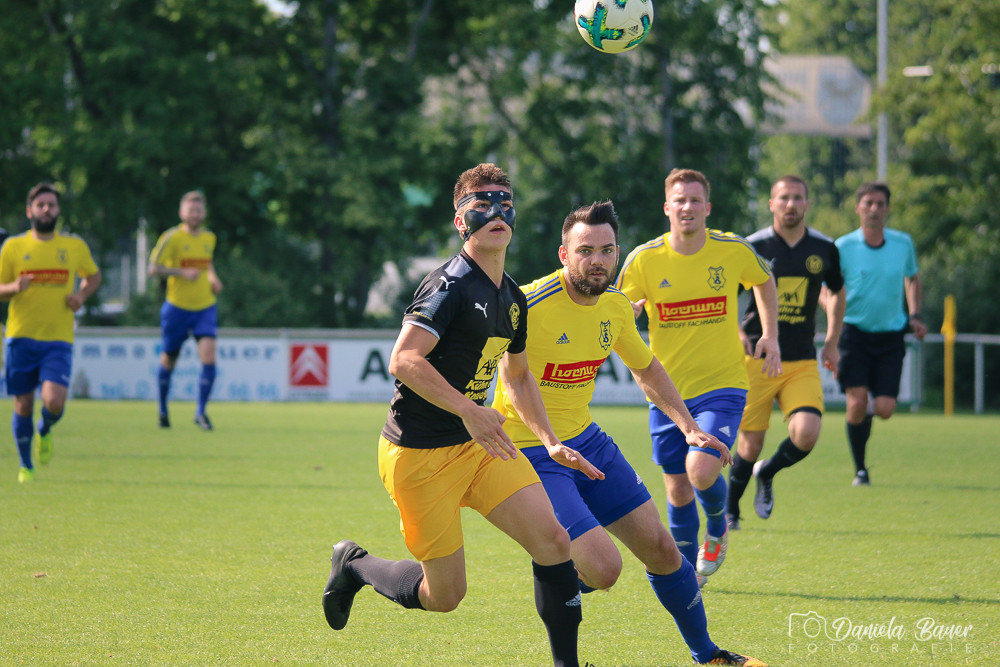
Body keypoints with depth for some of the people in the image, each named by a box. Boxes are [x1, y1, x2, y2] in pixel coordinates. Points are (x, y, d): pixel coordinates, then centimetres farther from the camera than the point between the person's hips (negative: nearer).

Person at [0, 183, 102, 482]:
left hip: (58, 339, 0)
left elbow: (93, 276, 23)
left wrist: (82, 295, 1)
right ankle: (26, 466, 23)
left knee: (54, 401, -17)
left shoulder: (75, 246, 6)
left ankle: (45, 431, 18)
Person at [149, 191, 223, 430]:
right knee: (169, 359, 9)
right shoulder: (172, 238, -10)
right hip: (177, 307, -3)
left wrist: (212, 278, 7)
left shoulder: (209, 238, 7)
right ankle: (163, 408, 32)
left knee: (209, 358, -15)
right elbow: (153, 268, -12)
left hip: (205, 307, 3)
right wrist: (182, 273, -23)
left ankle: (201, 412, -6)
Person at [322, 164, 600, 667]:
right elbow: (403, 361, -26)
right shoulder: (450, 285, -17)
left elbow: (518, 375, 27)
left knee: (552, 539, -10)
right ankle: (355, 566, 26)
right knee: (444, 596, -1)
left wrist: (551, 442, 17)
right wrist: (468, 410, -32)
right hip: (419, 453, -8)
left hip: (477, 444, 8)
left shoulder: (513, 298, 11)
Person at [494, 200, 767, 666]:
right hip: (532, 454, -7)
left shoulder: (615, 307, 1)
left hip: (588, 441, 7)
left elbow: (646, 368, 19)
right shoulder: (529, 305, -24)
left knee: (661, 549, 10)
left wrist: (688, 427, 11)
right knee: (603, 567, -20)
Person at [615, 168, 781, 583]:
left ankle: (717, 529, 12)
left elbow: (764, 281, 17)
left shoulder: (734, 250, -5)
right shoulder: (644, 260, -6)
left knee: (701, 470, -22)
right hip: (667, 390, 2)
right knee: (677, 488, 8)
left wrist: (770, 335, 7)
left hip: (722, 385, -2)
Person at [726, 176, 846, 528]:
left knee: (806, 435, -17)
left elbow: (837, 291, 22)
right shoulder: (752, 247, -5)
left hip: (803, 363, 2)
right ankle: (730, 509, 25)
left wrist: (832, 342, 17)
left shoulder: (824, 249, 4)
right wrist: (735, 333, -12)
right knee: (750, 444, -1)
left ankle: (767, 474, 15)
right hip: (757, 358, -2)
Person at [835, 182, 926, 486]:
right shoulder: (843, 247, -6)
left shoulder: (903, 243, 2)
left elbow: (912, 278, 20)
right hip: (855, 332, -2)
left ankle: (868, 414, 30)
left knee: (885, 409, -8)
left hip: (891, 335, 2)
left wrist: (914, 316, 9)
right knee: (857, 401, -14)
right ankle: (860, 469, 4)